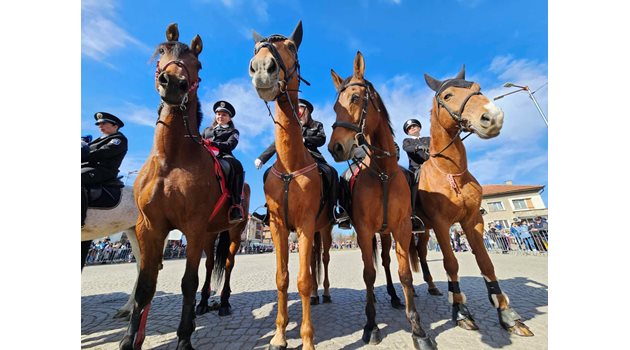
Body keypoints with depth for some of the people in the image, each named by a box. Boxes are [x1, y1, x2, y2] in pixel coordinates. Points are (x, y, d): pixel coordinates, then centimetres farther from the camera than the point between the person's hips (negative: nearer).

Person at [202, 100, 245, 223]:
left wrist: (213, 143, -16)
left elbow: (230, 145, 0)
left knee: (237, 166, -36)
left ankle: (236, 205, -39)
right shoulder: (207, 130, 33)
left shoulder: (233, 132, 21)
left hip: (223, 157, -3)